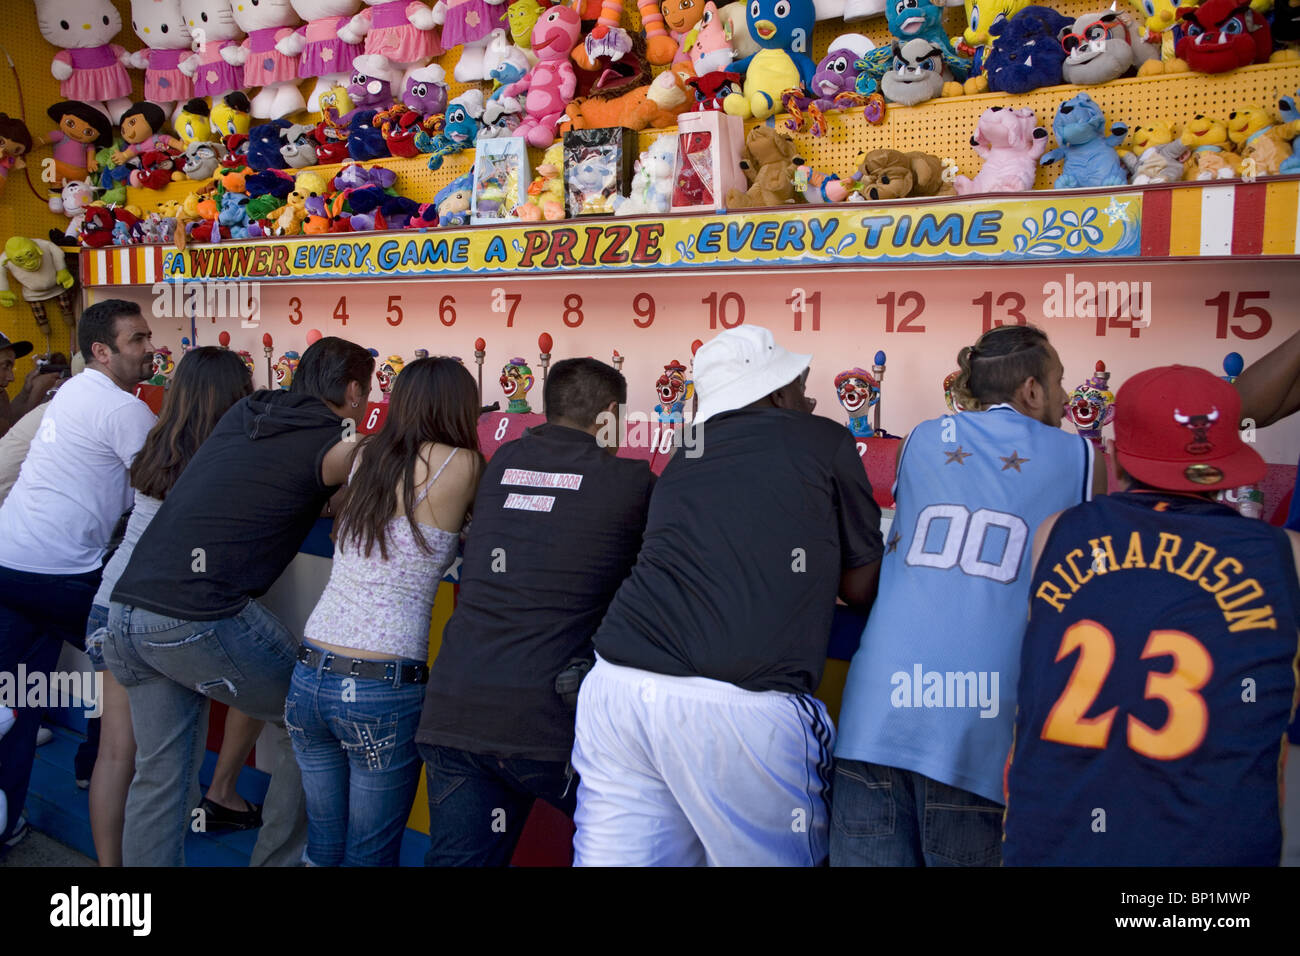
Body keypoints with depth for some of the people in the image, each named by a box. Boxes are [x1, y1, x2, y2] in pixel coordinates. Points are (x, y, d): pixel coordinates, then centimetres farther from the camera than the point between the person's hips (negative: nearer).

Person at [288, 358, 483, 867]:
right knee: (370, 854, 10)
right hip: (381, 691, -6)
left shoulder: (366, 454, 8)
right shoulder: (461, 464, -7)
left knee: (323, 843, 20)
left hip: (309, 675, 6)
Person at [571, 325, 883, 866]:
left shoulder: (683, 460, 22)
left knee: (620, 854, 13)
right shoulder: (824, 441, 9)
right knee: (781, 857, 12)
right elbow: (863, 588, 13)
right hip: (742, 707, -5)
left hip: (617, 686, 5)